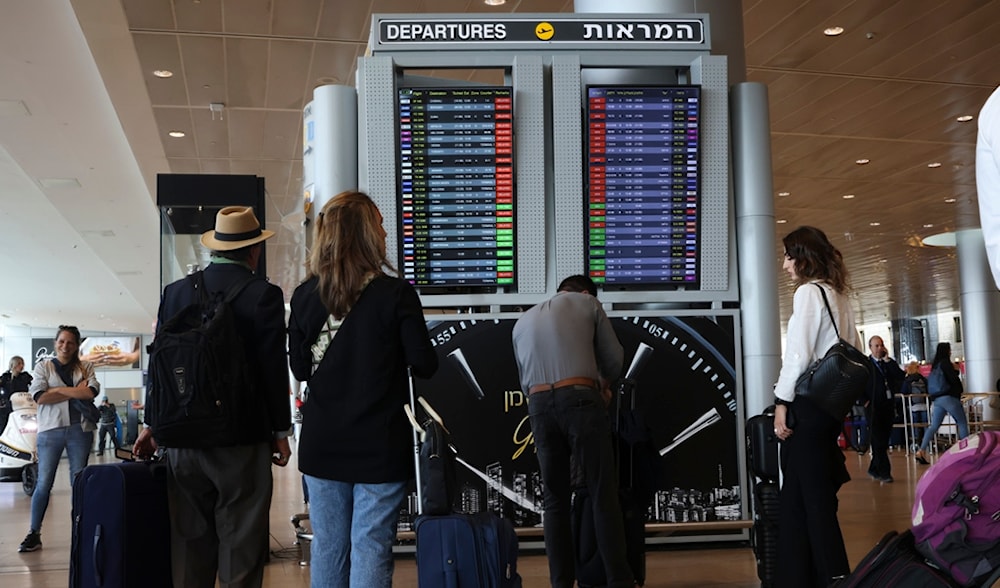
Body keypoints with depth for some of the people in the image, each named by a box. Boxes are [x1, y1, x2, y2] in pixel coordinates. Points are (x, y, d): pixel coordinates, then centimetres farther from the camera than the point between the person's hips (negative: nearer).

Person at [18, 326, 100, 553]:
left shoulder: (85, 367, 10)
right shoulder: (43, 366, 7)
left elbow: (91, 392, -9)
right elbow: (40, 397, -8)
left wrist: (58, 390, -8)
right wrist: (75, 392, -10)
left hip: (79, 430, 1)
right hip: (50, 430, -1)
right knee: (43, 483, -1)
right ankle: (34, 533, 5)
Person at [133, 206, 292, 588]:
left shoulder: (176, 291, 5)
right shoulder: (264, 295, -7)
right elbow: (274, 368, -6)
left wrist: (152, 424, 19)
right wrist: (280, 432, 3)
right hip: (243, 441, -4)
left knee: (190, 544, 10)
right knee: (241, 548, 2)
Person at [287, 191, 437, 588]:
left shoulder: (305, 296, -1)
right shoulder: (396, 294, -11)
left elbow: (299, 369, 7)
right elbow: (424, 365, -9)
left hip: (322, 445, 4)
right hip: (380, 446, -3)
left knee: (327, 546, 13)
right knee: (371, 548, 1)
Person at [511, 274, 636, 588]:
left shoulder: (522, 322, 26)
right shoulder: (587, 303, 14)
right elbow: (614, 360, 14)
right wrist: (602, 384, 34)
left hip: (539, 406, 4)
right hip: (580, 401, -4)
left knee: (555, 500, 9)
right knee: (603, 495, -1)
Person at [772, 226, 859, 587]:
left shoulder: (809, 291, -10)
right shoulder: (839, 294, 15)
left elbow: (798, 351, -17)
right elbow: (856, 352, 18)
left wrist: (782, 401, -12)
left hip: (808, 403, -9)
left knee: (809, 495, -2)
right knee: (813, 493, 11)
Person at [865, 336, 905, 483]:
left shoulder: (889, 363, 14)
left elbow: (900, 376, -3)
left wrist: (888, 360, -6)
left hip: (889, 405, 5)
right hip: (874, 407, -5)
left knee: (884, 440, 9)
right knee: (878, 441, -7)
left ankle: (874, 470, 20)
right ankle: (884, 472, -7)